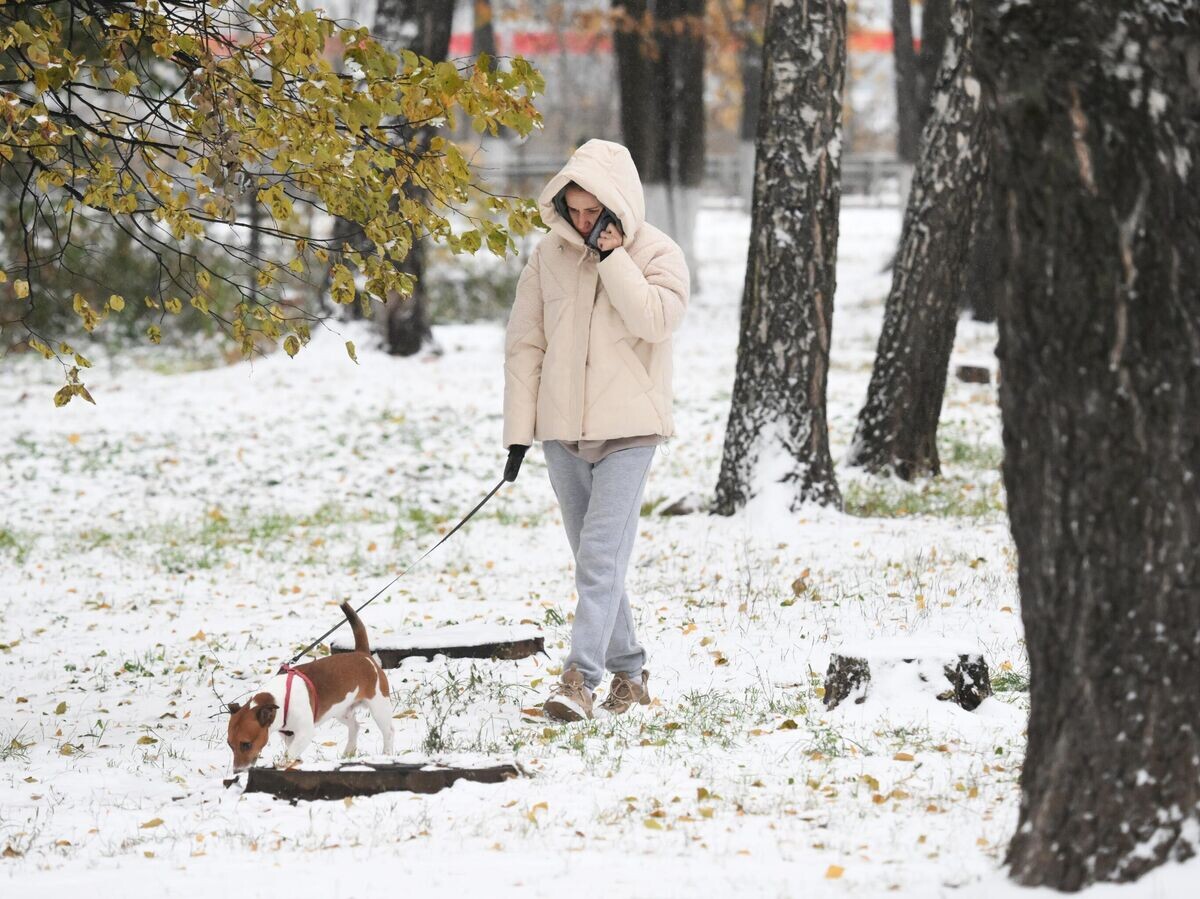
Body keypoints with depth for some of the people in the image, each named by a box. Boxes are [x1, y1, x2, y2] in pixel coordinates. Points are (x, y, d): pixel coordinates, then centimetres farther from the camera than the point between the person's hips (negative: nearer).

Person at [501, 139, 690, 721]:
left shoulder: (657, 254, -3)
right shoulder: (550, 254, 4)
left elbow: (658, 319, -21)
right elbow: (525, 342, 7)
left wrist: (611, 256, -19)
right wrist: (518, 428, 3)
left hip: (627, 431, -4)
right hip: (561, 431, 4)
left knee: (601, 557, -15)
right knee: (594, 559, 11)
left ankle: (581, 678, -19)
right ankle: (629, 672, 22)